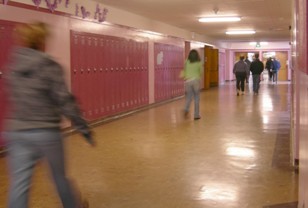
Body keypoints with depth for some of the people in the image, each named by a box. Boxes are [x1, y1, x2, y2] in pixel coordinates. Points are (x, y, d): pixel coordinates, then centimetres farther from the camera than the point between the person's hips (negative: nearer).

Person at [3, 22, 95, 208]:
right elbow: (65, 100, -13)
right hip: (47, 132, -3)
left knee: (19, 185, 3)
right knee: (60, 177, 16)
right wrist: (84, 128, -8)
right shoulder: (50, 66, -10)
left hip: (17, 133, 4)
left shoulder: (12, 66, 5)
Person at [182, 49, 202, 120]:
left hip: (188, 81, 2)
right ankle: (196, 115, 8)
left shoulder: (186, 62, 1)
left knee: (188, 97, 13)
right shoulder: (199, 63, -1)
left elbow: (185, 71, 9)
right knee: (196, 98, 7)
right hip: (196, 80, -1)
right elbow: (201, 73, 8)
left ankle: (186, 109, -13)